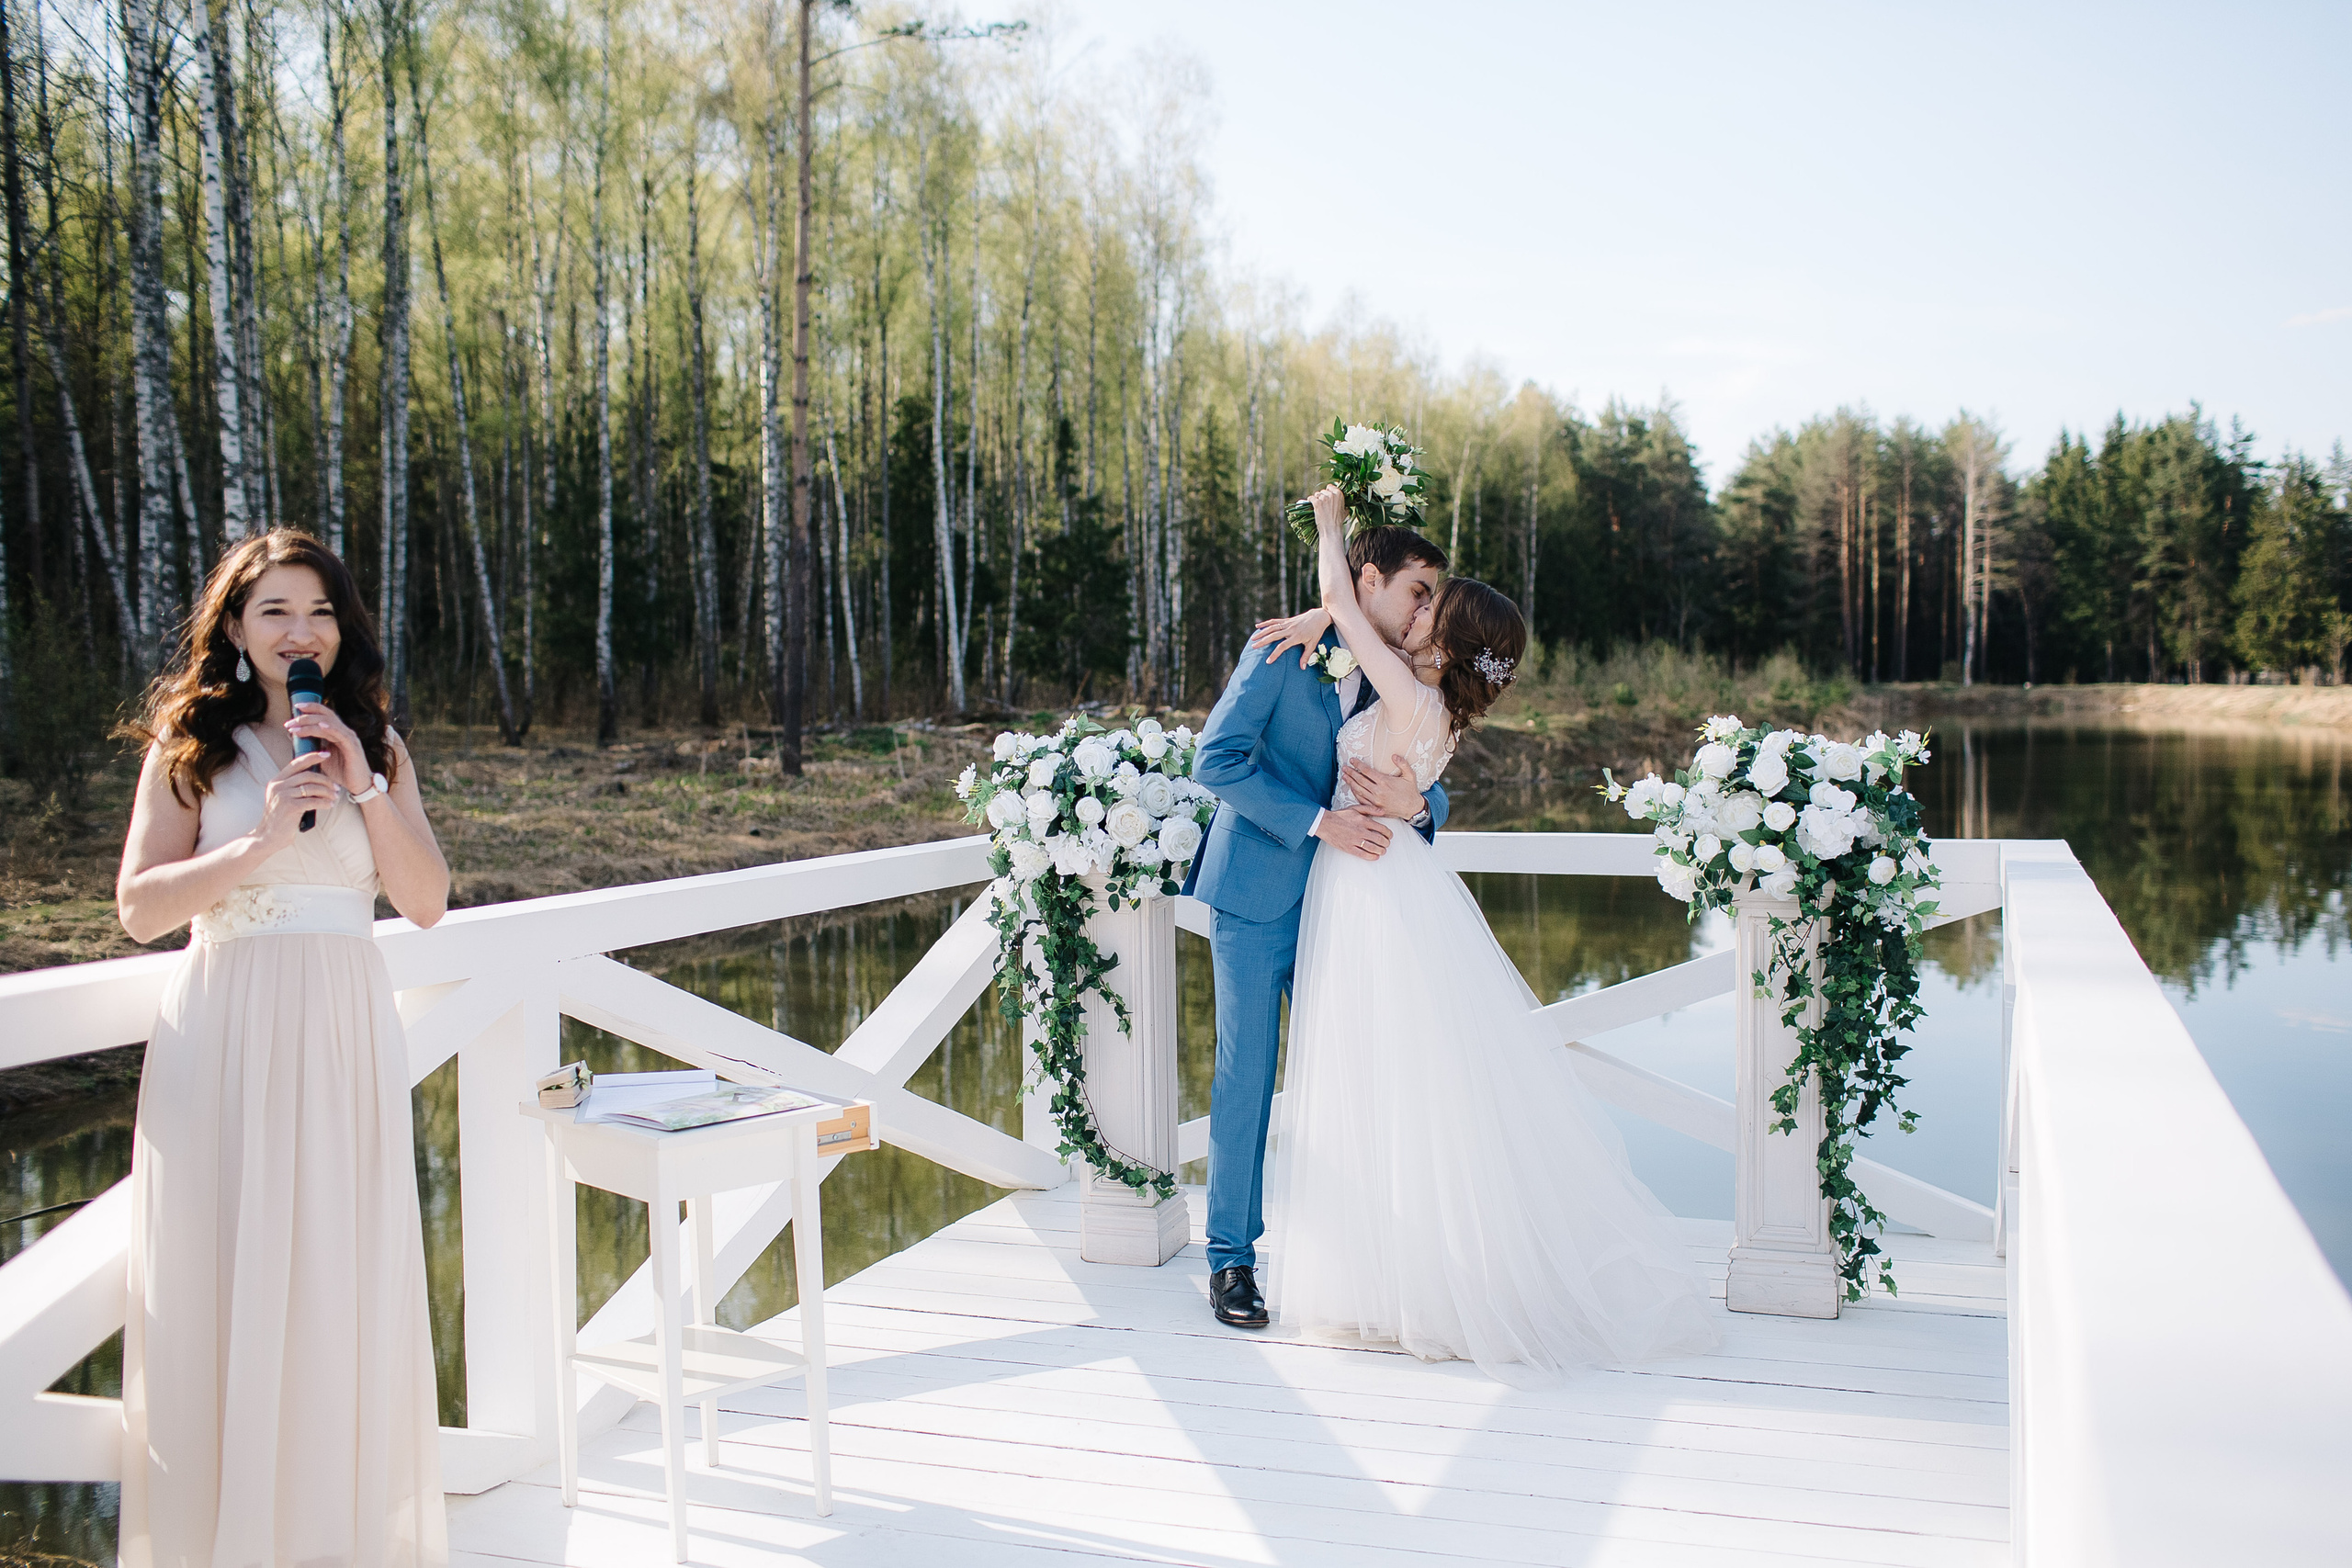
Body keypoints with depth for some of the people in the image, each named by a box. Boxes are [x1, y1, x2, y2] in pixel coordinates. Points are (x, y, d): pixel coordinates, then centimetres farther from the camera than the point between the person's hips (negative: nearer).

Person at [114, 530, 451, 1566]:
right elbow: (139, 908, -4)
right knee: (223, 1286, 1)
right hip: (226, 1033, -2)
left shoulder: (377, 745, 11)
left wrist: (365, 786, -8)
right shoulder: (191, 746, 3)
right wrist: (261, 839, -16)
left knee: (347, 1283, 5)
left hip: (347, 1033, 2)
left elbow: (425, 902, 3)